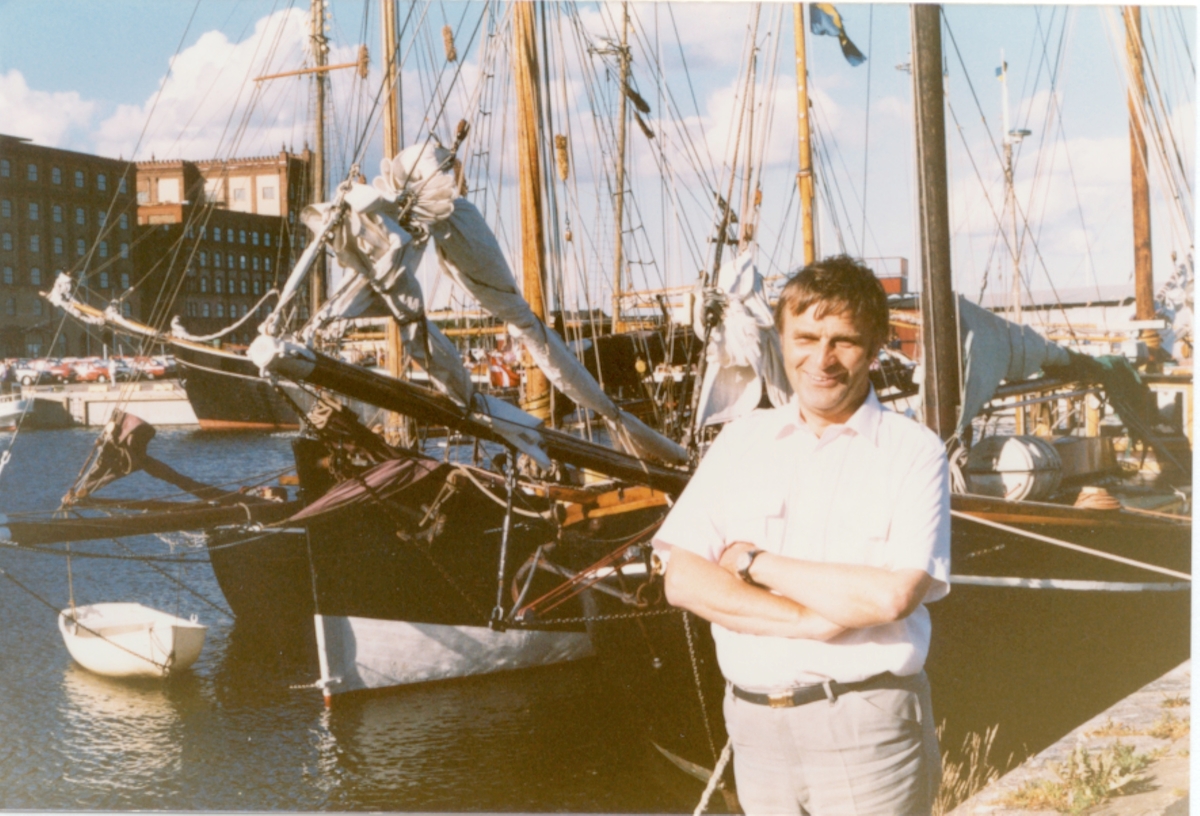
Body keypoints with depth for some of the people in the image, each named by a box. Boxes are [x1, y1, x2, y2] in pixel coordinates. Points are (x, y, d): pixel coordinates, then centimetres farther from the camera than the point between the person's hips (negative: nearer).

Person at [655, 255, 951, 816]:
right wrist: (804, 621, -14)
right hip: (755, 723, 4)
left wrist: (753, 563, -9)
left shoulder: (913, 452, -4)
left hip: (867, 729, -3)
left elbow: (893, 594, -17)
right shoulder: (740, 443, 7)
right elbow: (683, 580, -1)